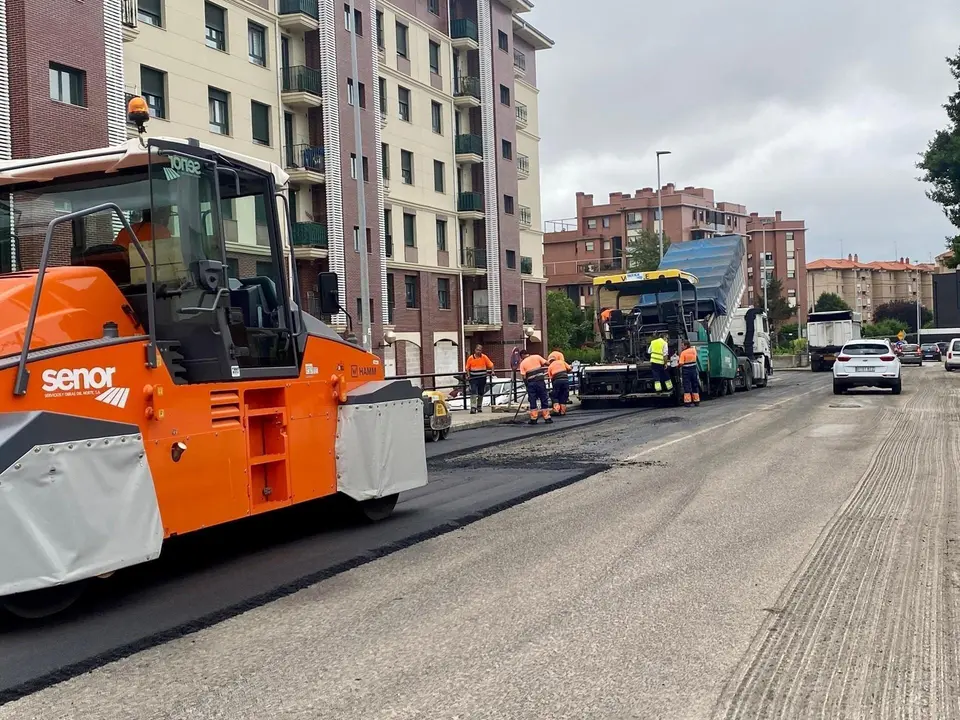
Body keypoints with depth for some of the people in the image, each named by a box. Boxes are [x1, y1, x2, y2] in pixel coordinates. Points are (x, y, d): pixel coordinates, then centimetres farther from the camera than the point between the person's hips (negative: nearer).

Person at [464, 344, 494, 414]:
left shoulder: (484, 357, -1)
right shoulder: (470, 358, -3)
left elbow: (491, 365, 4)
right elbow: (467, 368, 4)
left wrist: (492, 371, -10)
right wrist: (468, 375, -8)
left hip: (482, 378, 2)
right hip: (473, 378, -2)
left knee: (481, 393, 13)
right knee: (473, 393, -13)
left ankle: (479, 407, 30)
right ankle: (473, 408, -17)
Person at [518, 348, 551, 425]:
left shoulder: (522, 363, 4)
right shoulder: (537, 357, 5)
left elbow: (523, 376, -2)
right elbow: (546, 363, -2)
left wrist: (526, 383, 12)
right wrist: (541, 367, 17)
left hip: (531, 383, 0)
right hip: (540, 381, 0)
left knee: (532, 401, 7)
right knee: (544, 400, 7)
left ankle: (533, 419, 6)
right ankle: (547, 418, 7)